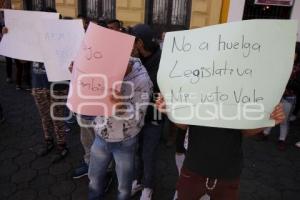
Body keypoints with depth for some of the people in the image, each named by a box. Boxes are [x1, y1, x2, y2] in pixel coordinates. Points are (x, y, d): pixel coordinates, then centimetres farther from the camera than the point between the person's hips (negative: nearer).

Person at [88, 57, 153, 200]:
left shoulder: (141, 80, -23)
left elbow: (138, 119, -21)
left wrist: (122, 106, -41)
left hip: (124, 143, -4)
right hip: (100, 138, 4)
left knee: (124, 186, 18)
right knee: (94, 178, 26)